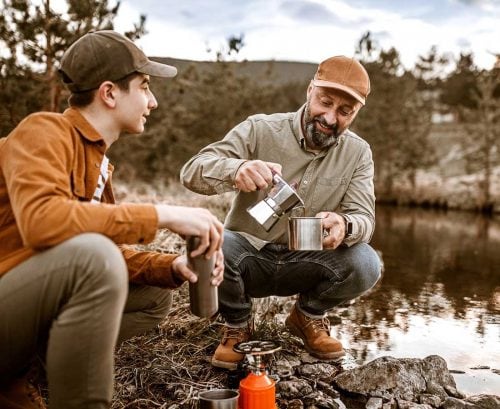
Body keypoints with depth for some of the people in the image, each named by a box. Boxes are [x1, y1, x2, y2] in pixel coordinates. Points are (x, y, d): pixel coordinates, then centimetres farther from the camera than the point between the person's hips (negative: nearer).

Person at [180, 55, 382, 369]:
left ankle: (308, 316, 8)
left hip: (306, 264, 2)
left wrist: (344, 225, -37)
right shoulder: (260, 129, -11)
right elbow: (192, 171, -20)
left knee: (365, 264, -26)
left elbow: (364, 218, -9)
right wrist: (236, 169, -44)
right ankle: (237, 325, -1)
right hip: (248, 256, -2)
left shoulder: (358, 153, -2)